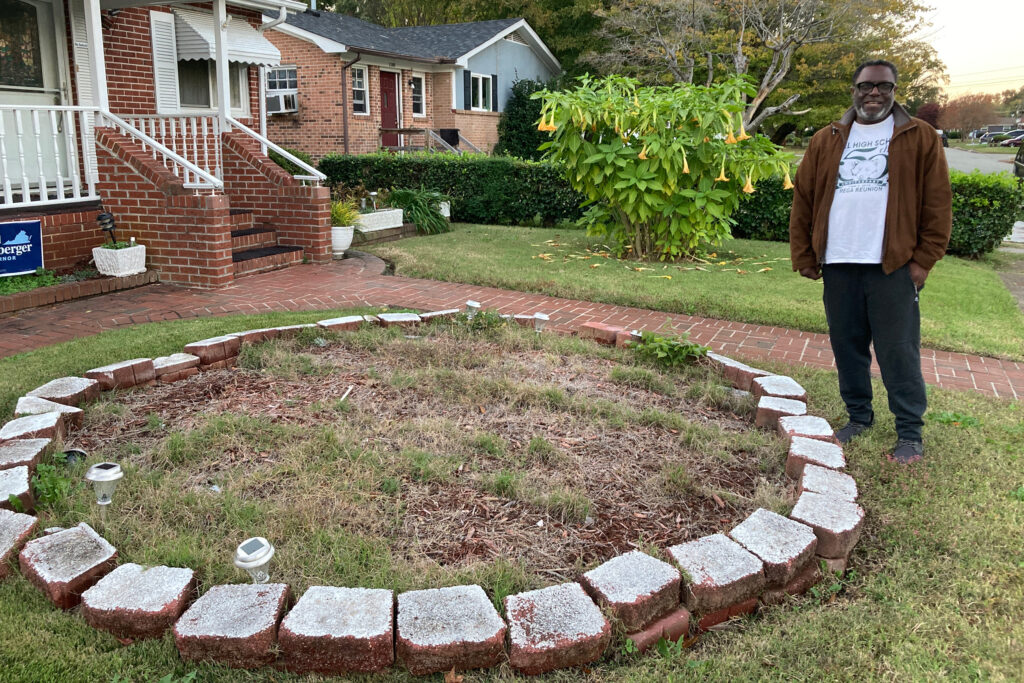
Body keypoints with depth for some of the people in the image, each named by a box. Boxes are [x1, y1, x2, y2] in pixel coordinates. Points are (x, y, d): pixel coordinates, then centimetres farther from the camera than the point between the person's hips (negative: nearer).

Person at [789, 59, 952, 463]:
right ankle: (859, 416, 26)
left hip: (894, 266, -3)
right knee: (847, 346, 10)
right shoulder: (825, 142, 12)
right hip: (838, 265, 3)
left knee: (898, 352, 0)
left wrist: (925, 259, -5)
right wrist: (803, 256, 5)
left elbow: (938, 203, 1)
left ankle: (910, 432, 12)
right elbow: (803, 200, 10)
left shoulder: (920, 138, 4)